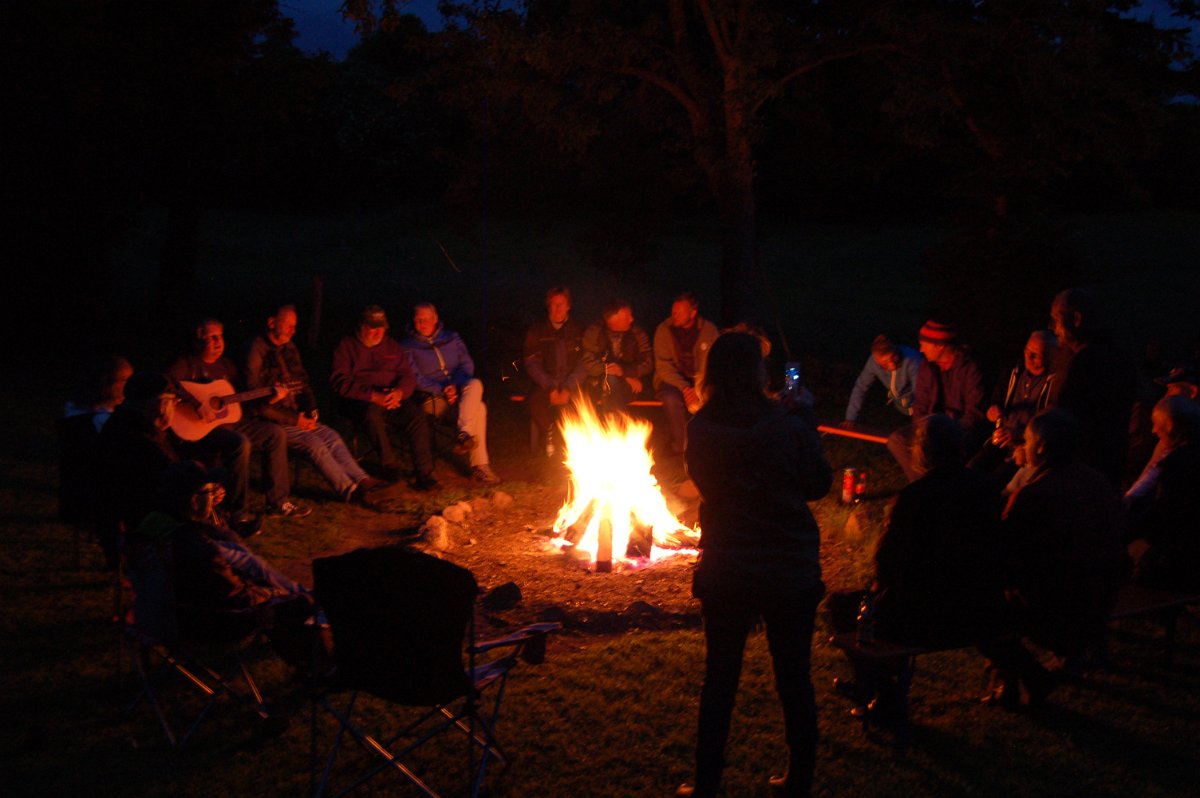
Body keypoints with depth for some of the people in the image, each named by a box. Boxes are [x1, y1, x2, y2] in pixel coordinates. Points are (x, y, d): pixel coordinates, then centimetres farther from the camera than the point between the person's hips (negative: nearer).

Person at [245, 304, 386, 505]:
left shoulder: (290, 349, 13)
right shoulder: (257, 351, -12)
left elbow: (303, 383, 22)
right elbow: (257, 404, -16)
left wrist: (311, 411, 2)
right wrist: (294, 420, -15)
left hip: (295, 416, 7)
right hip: (271, 421, -7)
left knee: (331, 436, -12)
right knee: (313, 442, -24)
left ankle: (361, 480, -22)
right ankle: (349, 489, -25)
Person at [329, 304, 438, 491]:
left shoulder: (392, 346, 17)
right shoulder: (347, 346, 3)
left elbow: (408, 376, 11)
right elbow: (340, 382, -9)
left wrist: (399, 392, -15)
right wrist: (373, 396, -22)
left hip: (391, 397, 4)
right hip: (358, 399, -4)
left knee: (417, 414, -25)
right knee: (372, 413, -39)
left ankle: (424, 474, -27)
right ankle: (390, 466, -24)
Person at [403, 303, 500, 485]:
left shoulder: (452, 338, 17)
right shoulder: (409, 347, 7)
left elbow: (467, 364, 9)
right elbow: (415, 378, -4)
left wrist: (456, 385, -12)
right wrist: (441, 390, -18)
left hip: (459, 391, 4)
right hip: (432, 398, -4)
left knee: (475, 384, -34)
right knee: (479, 408, -31)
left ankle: (464, 435, -37)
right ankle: (479, 465, -35)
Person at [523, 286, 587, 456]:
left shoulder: (578, 331, 9)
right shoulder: (536, 332, 8)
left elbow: (583, 365, 2)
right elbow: (532, 364, 1)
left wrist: (568, 389, -15)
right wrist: (550, 388, -14)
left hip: (571, 385, 0)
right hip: (545, 384, 0)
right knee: (536, 402, -32)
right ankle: (549, 437, -5)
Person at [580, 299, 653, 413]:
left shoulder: (638, 334, 4)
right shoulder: (593, 333, -1)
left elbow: (647, 363, 0)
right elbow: (588, 364, -10)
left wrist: (624, 371, -20)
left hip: (629, 387, 0)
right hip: (599, 385, 0)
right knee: (610, 379, -34)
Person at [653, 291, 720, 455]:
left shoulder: (709, 330, -2)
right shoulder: (664, 330, -4)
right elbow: (663, 367, -8)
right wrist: (684, 388, -22)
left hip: (701, 381, 1)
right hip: (672, 380, -1)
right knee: (671, 399, -35)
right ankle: (681, 446, -18)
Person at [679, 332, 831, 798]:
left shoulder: (701, 431, -9)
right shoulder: (789, 427, -16)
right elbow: (818, 485, -1)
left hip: (725, 570, 1)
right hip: (791, 568, -1)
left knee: (719, 678, 13)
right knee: (794, 679, 14)